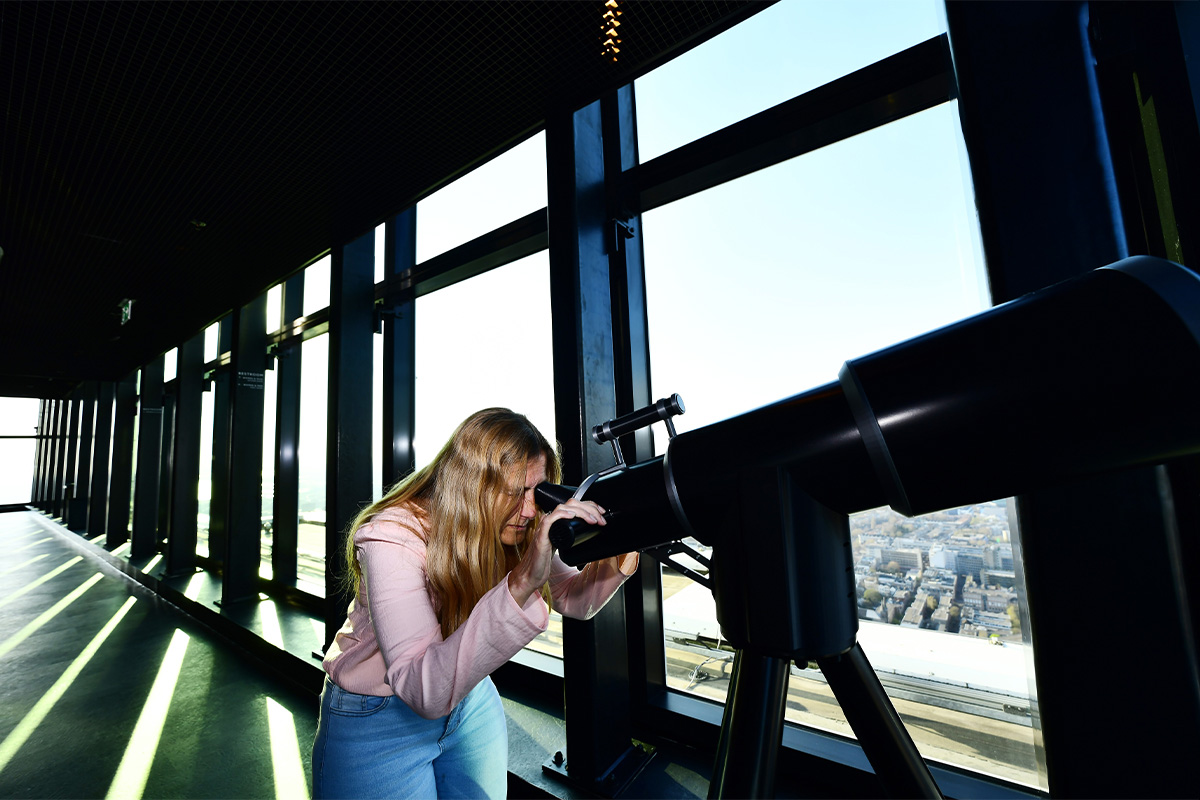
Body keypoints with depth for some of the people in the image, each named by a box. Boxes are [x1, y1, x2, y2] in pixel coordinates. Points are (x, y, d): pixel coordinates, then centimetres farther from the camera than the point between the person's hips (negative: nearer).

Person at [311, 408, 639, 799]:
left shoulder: (510, 529, -16)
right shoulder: (392, 538, -32)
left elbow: (572, 601, -6)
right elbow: (424, 691, -41)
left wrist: (614, 563, -28)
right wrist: (521, 585, -53)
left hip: (471, 699, 5)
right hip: (376, 718, -4)